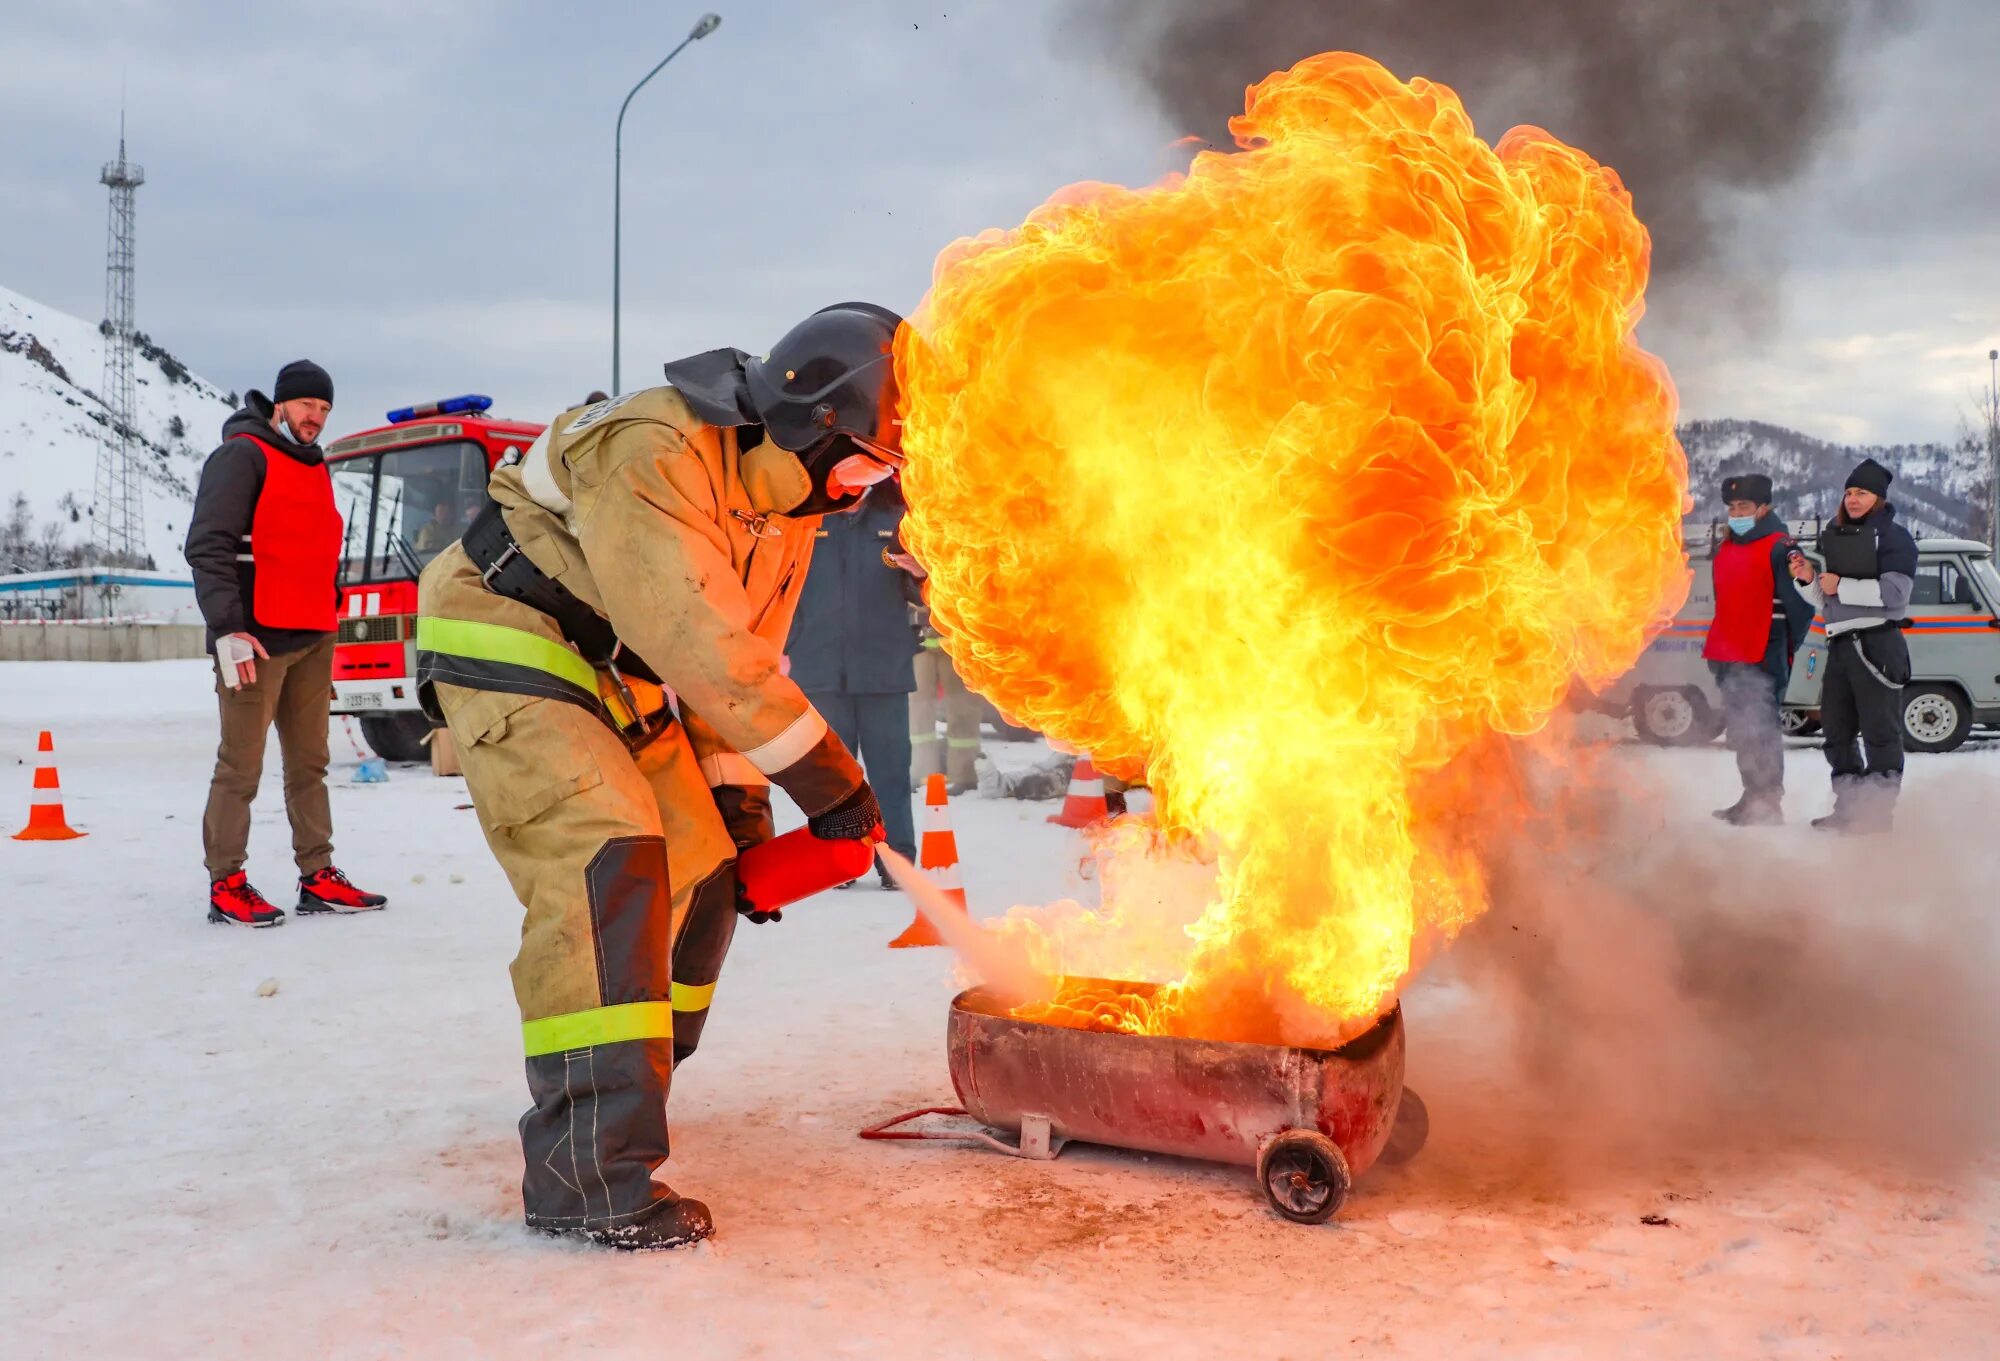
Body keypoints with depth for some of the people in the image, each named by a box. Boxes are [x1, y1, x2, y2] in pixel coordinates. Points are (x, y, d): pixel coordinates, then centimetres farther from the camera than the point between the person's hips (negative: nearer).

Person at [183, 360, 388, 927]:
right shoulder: (242, 456, -6)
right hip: (257, 640, -8)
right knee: (242, 765, -3)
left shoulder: (315, 468, 19)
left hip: (313, 640, 8)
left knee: (309, 762, 9)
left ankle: (318, 878, 14)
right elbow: (207, 546, -14)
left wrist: (330, 622, 21)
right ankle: (226, 885, 3)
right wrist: (229, 627, -22)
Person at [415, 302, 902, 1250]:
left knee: (698, 878, 9)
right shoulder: (653, 453, -28)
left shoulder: (787, 504, 2)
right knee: (604, 864, -26)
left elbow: (747, 658, 7)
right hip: (508, 648, -9)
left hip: (617, 678, 9)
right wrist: (829, 779, -29)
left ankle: (615, 1089, 28)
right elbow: (699, 643, -33)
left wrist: (738, 805, 2)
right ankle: (588, 1176, -26)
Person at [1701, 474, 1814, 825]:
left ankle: (1768, 804, -4)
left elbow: (1800, 602, -12)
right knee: (1740, 729, 13)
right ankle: (1752, 798, 23)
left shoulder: (1780, 547, -9)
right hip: (1729, 657, 9)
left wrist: (1787, 648, -9)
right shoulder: (1725, 549, 17)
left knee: (1760, 728, -9)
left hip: (1763, 656, -9)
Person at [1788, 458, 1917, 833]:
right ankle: (1847, 807, 21)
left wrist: (1841, 586, -15)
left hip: (1877, 644, -8)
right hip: (1840, 644, 8)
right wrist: (1808, 580, 4)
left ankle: (1880, 811, -2)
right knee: (1837, 730, 12)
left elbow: (1894, 591, -17)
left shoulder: (1893, 537, -3)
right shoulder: (1834, 538, 19)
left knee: (1879, 731, -6)